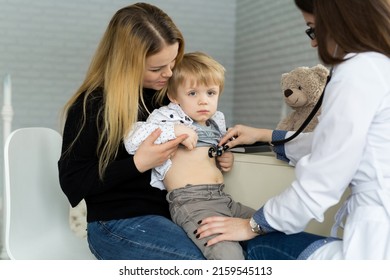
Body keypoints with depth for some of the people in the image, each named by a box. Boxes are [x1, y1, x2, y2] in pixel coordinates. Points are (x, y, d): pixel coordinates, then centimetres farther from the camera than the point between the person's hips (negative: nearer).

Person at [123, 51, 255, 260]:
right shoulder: (168, 115, 0)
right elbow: (132, 142, -14)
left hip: (223, 198, 8)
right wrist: (174, 130, -17)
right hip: (190, 202, -8)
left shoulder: (217, 120, 20)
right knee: (227, 253, -30)